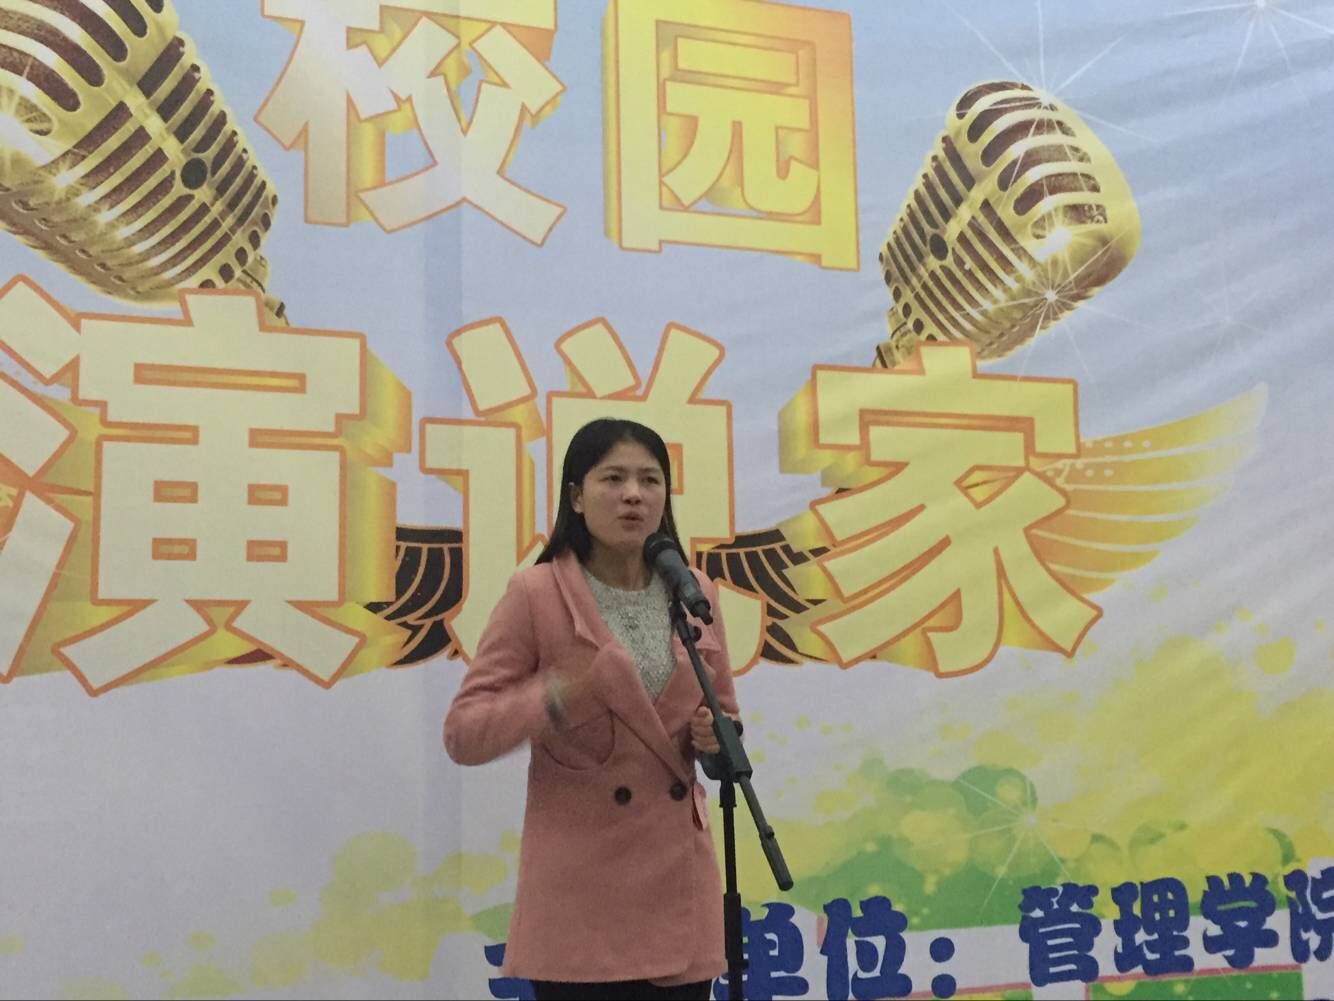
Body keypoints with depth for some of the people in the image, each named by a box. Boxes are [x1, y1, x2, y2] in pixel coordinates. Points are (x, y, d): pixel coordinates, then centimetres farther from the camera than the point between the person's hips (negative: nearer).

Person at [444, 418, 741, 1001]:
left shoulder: (696, 594, 5)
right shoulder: (536, 594, -8)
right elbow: (462, 734, -9)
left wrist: (717, 738, -6)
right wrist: (554, 697, -26)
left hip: (678, 882, 4)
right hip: (580, 889, -4)